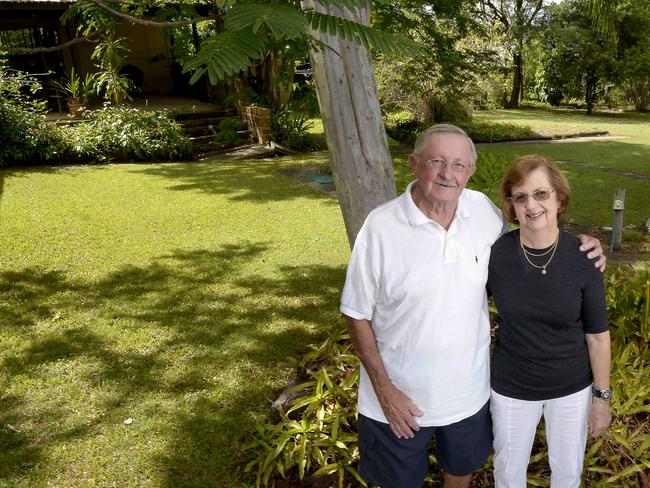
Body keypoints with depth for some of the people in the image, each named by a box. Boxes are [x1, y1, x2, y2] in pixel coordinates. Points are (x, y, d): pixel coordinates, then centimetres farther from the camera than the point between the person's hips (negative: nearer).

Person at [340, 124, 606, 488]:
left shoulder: (483, 210, -10)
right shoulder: (380, 227, -21)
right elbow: (357, 314, -13)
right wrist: (384, 389, -15)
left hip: (469, 391, 4)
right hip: (400, 396, -3)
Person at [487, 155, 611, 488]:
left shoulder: (583, 258, -17)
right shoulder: (494, 253, -18)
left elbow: (597, 336, -7)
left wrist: (602, 396, -2)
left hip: (572, 388, 0)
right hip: (510, 388, 0)